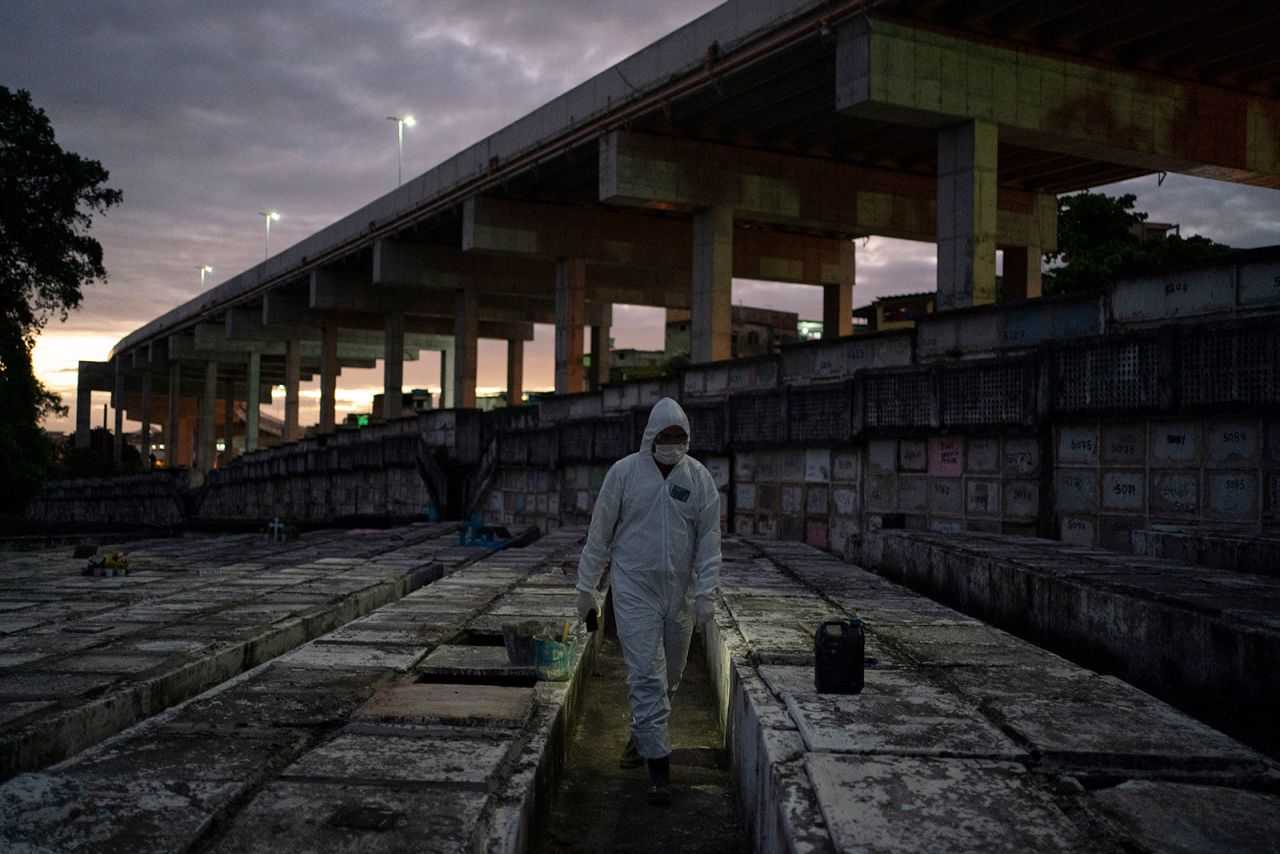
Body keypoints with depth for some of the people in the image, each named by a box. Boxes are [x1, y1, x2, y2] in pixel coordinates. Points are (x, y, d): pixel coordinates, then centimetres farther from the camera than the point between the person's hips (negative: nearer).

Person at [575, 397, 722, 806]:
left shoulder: (699, 477, -1)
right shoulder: (624, 472, -5)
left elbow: (709, 538, 1)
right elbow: (600, 531, 0)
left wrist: (705, 593, -5)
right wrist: (587, 585, 1)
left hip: (679, 592, 3)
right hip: (634, 589, -3)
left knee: (669, 676, 13)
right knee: (646, 674, -8)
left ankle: (641, 735, 36)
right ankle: (658, 761, -3)